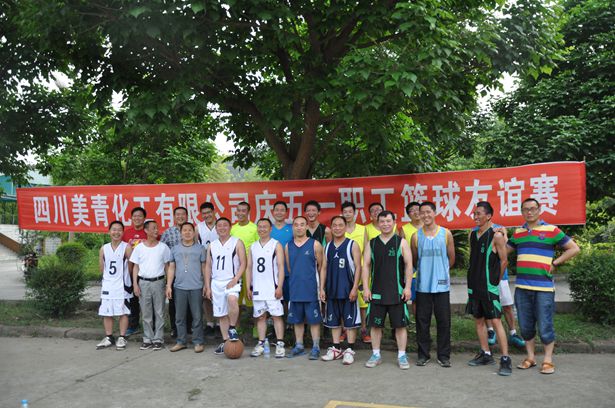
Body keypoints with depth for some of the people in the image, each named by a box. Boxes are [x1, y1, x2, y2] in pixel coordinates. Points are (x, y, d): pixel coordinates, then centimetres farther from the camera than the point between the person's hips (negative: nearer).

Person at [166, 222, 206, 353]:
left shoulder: (200, 248, 2)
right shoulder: (175, 249, 8)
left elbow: (204, 268, 4)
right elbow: (171, 268, 9)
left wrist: (206, 285, 0)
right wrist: (169, 286, 4)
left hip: (196, 287, -2)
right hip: (179, 287, 2)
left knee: (197, 316, 3)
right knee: (180, 317, 9)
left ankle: (198, 342, 11)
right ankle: (181, 341, 19)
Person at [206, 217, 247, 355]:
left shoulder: (237, 243, 0)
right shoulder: (212, 246, 12)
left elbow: (243, 263, -5)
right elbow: (208, 266, 13)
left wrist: (235, 279, -16)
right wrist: (207, 287, 7)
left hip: (232, 281, -5)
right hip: (216, 282, 5)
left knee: (232, 299, -33)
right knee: (221, 314, 8)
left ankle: (233, 328, -15)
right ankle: (226, 341, 17)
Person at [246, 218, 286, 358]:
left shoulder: (276, 245, -1)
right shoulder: (253, 247, 13)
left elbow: (281, 267, -6)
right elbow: (249, 268, 13)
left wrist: (279, 287, -14)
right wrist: (248, 287, 6)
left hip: (272, 288, -4)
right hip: (257, 288, 4)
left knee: (277, 315, -3)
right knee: (260, 316, 8)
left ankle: (280, 344, 0)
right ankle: (261, 344, 15)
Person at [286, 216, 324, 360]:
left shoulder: (315, 245, -4)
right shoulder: (288, 246, 7)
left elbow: (321, 266, 2)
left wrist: (320, 286, 5)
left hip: (311, 289, -4)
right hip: (295, 289, 4)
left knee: (314, 319, 1)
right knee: (297, 319, 11)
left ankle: (316, 347, 9)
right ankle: (299, 346, 22)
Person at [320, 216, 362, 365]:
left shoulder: (352, 245, -3)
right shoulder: (328, 247, 10)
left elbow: (358, 267, -7)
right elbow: (324, 268, 12)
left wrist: (354, 288, -14)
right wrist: (322, 288, 5)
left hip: (348, 290, -5)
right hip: (332, 290, 5)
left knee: (350, 321, 0)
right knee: (334, 321, 11)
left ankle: (349, 351, 8)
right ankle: (336, 349, 21)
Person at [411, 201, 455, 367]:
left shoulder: (446, 234, 2)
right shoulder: (416, 236, 3)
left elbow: (451, 258, 11)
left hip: (441, 285, -1)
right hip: (422, 285, 1)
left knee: (443, 321, 3)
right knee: (422, 321, 5)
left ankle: (443, 355, 15)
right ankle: (423, 354, 17)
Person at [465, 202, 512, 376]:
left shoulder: (496, 236, -10)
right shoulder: (472, 235, 10)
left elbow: (504, 261, -6)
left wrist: (495, 280, 1)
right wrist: (475, 277, 13)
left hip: (489, 287, -7)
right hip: (474, 285, 7)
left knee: (496, 321, -8)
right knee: (479, 320, 12)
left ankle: (505, 359, -4)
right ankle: (485, 355, 23)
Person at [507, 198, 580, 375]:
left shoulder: (551, 230, -1)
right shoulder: (518, 232, 13)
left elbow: (574, 248, 1)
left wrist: (554, 263, -4)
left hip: (544, 287, -4)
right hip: (522, 286, 5)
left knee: (545, 325, -1)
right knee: (525, 325, 11)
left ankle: (548, 360, 12)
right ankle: (530, 357, 23)